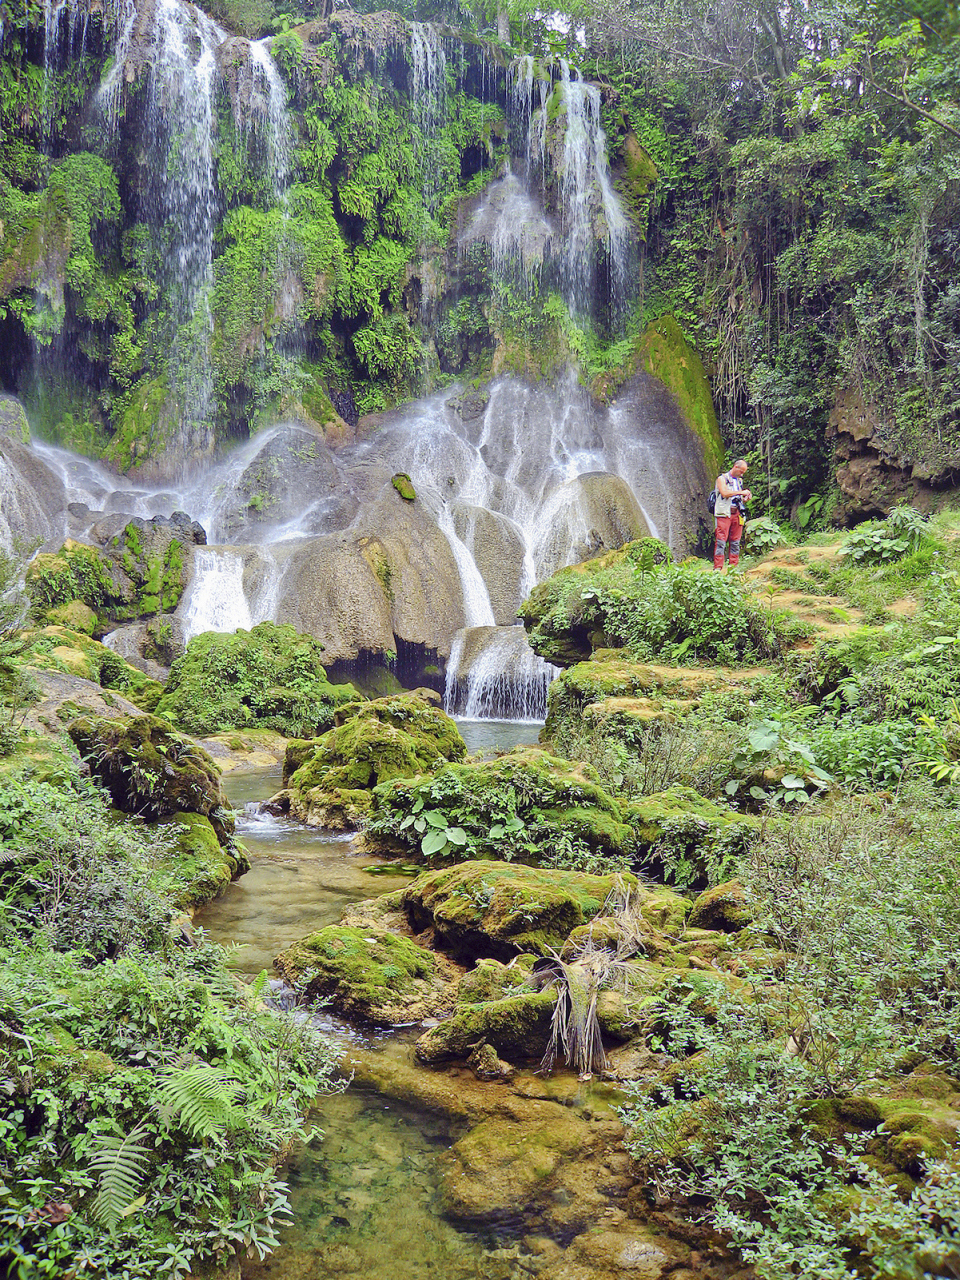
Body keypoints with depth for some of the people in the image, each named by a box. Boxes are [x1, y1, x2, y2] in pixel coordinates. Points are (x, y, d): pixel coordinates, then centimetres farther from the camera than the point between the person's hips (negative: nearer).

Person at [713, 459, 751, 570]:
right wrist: (741, 492, -12)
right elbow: (724, 493, -14)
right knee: (721, 541, -10)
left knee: (735, 542, 5)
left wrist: (746, 499, 3)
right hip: (724, 513, -6)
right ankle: (717, 568, -11)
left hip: (737, 514, 6)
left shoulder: (740, 481, 21)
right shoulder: (722, 479, 2)